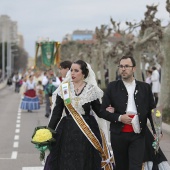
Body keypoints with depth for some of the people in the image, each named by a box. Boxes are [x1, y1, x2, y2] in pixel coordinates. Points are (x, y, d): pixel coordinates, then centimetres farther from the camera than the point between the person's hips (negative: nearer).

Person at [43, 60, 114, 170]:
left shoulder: (92, 90, 0)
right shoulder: (63, 88, 3)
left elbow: (99, 111, 2)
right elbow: (57, 112, 2)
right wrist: (49, 131, -4)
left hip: (87, 132, -1)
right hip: (67, 131, 1)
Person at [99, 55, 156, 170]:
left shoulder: (145, 87, 5)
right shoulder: (113, 87, 2)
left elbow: (152, 111, 8)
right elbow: (103, 111, 1)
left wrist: (156, 131, -1)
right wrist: (119, 117, -14)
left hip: (138, 135, 0)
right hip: (118, 135, 1)